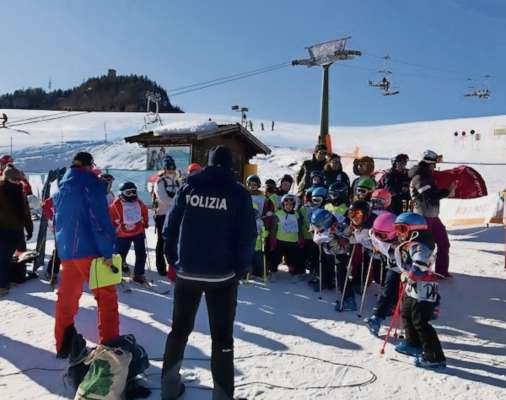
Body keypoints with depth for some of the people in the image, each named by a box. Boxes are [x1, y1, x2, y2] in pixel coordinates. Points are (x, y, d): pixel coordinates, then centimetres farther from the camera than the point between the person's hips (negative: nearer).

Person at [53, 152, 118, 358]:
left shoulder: (61, 188, 16)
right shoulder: (91, 183, -8)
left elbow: (58, 220, 21)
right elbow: (100, 219, -16)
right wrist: (107, 251, -15)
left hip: (66, 250, 8)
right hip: (89, 250, -7)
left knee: (66, 296, 16)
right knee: (107, 297, -1)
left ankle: (64, 344, 24)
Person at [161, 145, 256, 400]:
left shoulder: (188, 188, 1)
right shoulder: (238, 193, -5)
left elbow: (170, 227, -1)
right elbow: (247, 237, -8)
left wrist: (174, 261, 8)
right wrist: (240, 269, 3)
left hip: (187, 272, 3)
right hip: (222, 275, -2)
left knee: (179, 329, 19)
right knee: (222, 337, 8)